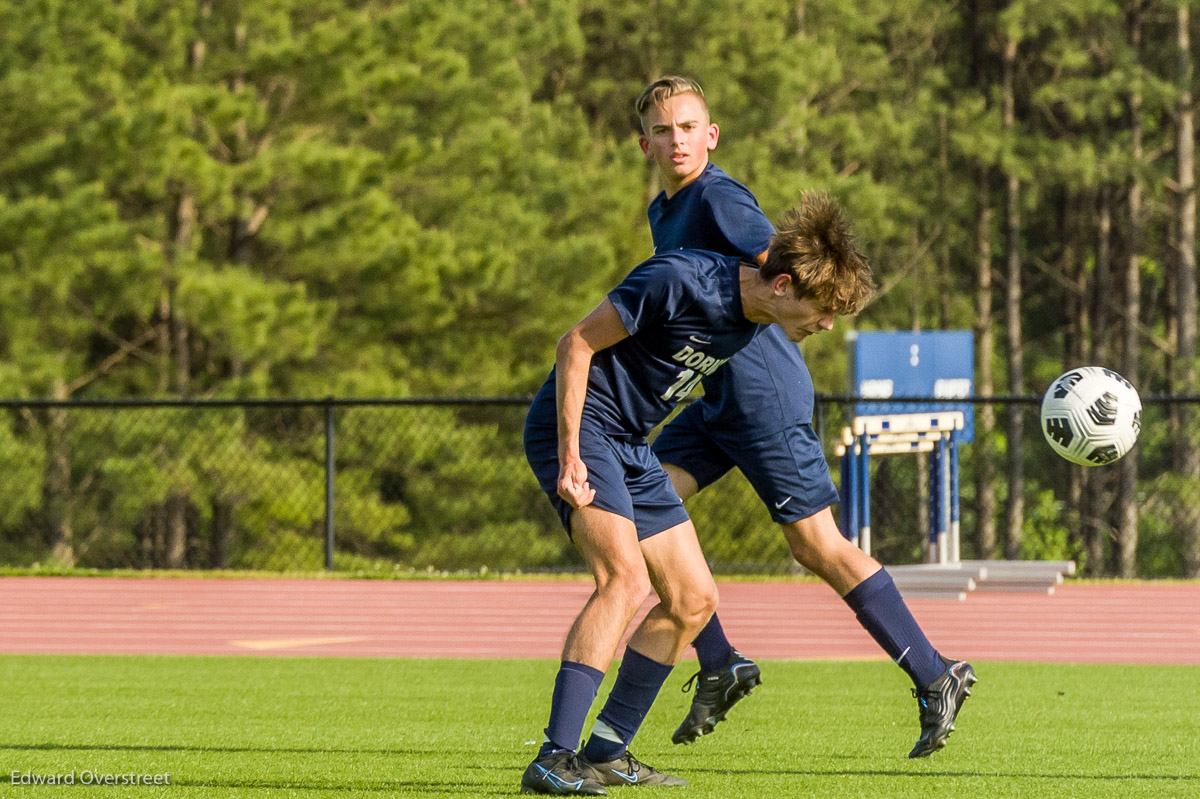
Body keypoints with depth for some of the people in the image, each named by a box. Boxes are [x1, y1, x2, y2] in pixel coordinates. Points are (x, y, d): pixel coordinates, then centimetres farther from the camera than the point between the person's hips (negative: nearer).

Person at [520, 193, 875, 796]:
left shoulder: (751, 320, 3)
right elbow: (577, 343, -19)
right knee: (626, 577, -26)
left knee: (693, 600, 7)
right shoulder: (681, 282, -23)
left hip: (631, 448, 9)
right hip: (577, 425, -9)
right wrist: (570, 456, -22)